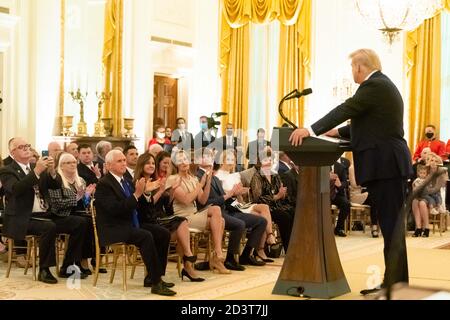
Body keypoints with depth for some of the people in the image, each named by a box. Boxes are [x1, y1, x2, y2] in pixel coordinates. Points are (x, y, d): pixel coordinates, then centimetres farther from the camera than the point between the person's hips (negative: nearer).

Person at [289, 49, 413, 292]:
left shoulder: (373, 85, -12)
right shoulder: (382, 84, 20)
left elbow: (346, 109, -20)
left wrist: (311, 130, -21)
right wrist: (337, 132, 25)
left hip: (385, 164, -10)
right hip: (388, 164, 10)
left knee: (391, 226, -7)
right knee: (391, 226, 11)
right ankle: (394, 284, 17)